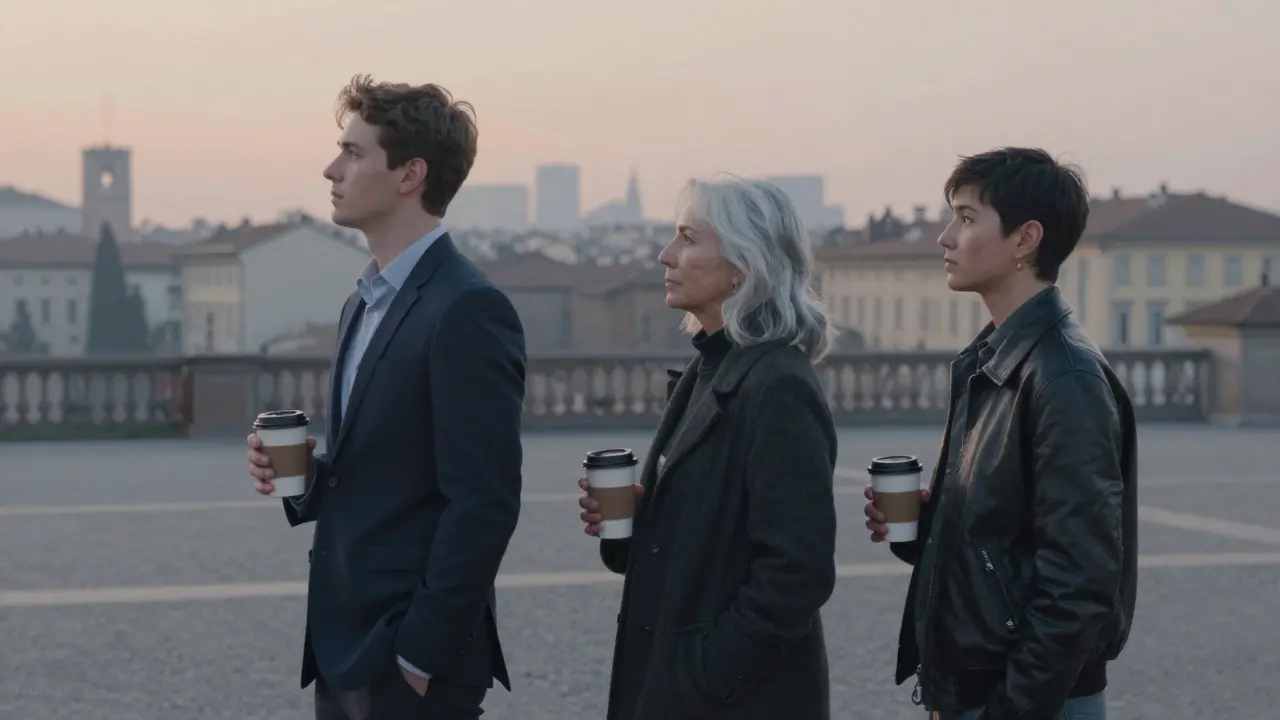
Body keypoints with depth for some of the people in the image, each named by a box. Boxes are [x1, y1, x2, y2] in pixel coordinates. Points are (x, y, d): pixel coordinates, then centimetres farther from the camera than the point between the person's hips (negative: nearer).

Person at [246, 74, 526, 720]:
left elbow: (483, 505, -19)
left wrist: (421, 655, -18)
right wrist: (303, 474, 1)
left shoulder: (468, 310, -15)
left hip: (411, 664, -8)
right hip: (345, 648, 8)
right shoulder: (365, 303, 13)